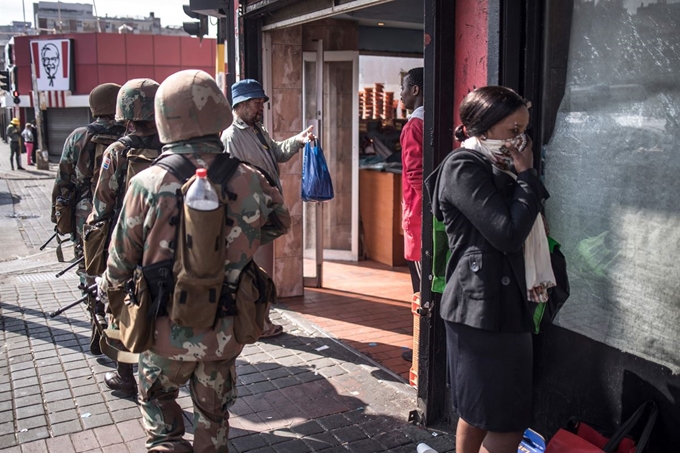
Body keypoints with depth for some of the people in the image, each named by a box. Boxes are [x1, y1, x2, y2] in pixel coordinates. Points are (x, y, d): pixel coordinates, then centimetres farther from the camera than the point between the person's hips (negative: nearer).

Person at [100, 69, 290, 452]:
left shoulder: (148, 184, -19)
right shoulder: (249, 181, -12)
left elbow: (121, 262, -8)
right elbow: (280, 221, 9)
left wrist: (107, 289, 14)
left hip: (168, 330, -2)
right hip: (225, 331, 2)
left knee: (158, 400, 26)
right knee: (214, 414, 24)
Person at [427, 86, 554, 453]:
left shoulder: (493, 166, 15)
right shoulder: (465, 168, -14)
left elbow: (519, 230, 20)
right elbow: (509, 233, -21)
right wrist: (527, 175, -10)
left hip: (501, 304, 10)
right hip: (484, 310, -10)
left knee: (477, 413, 18)